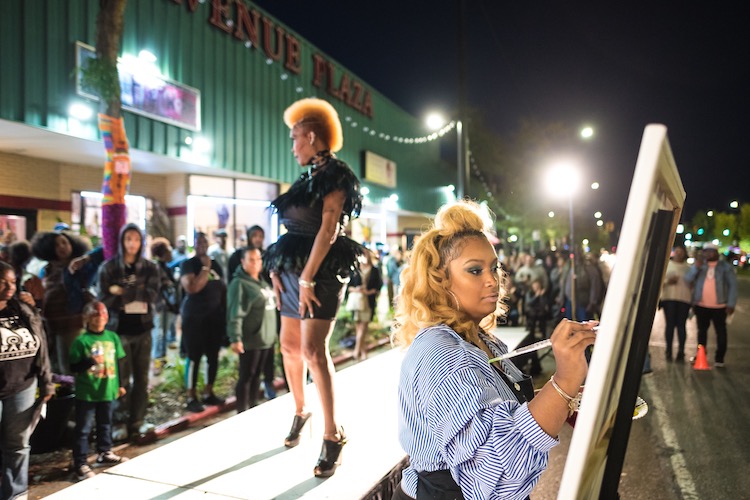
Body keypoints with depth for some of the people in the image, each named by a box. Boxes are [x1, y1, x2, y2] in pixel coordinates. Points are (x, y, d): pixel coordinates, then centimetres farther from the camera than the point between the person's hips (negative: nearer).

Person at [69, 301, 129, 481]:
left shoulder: (113, 337, 2)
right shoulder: (81, 341, -13)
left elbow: (119, 362, 10)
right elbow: (74, 367, -12)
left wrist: (120, 384, 12)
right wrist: (90, 361, -28)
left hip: (108, 391, 5)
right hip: (86, 393, -5)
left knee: (105, 425, 20)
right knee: (83, 429, 4)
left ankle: (105, 454, 37)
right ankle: (80, 463, 12)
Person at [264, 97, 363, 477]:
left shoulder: (336, 174, -9)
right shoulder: (309, 178, 16)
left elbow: (329, 230, -17)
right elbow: (293, 231, 15)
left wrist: (308, 278, -20)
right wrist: (276, 270, 7)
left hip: (320, 271, -8)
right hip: (294, 270, 9)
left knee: (313, 350, -14)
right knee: (290, 347, 12)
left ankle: (333, 435, -4)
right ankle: (299, 412, 31)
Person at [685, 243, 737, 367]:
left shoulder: (725, 267, 1)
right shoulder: (700, 265, 9)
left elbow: (732, 285, -2)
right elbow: (688, 279, -2)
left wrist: (731, 304, -9)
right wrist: (695, 267, -18)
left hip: (719, 307, -3)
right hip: (701, 306, 3)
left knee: (721, 332, 1)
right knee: (702, 331, 11)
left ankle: (719, 358, 8)